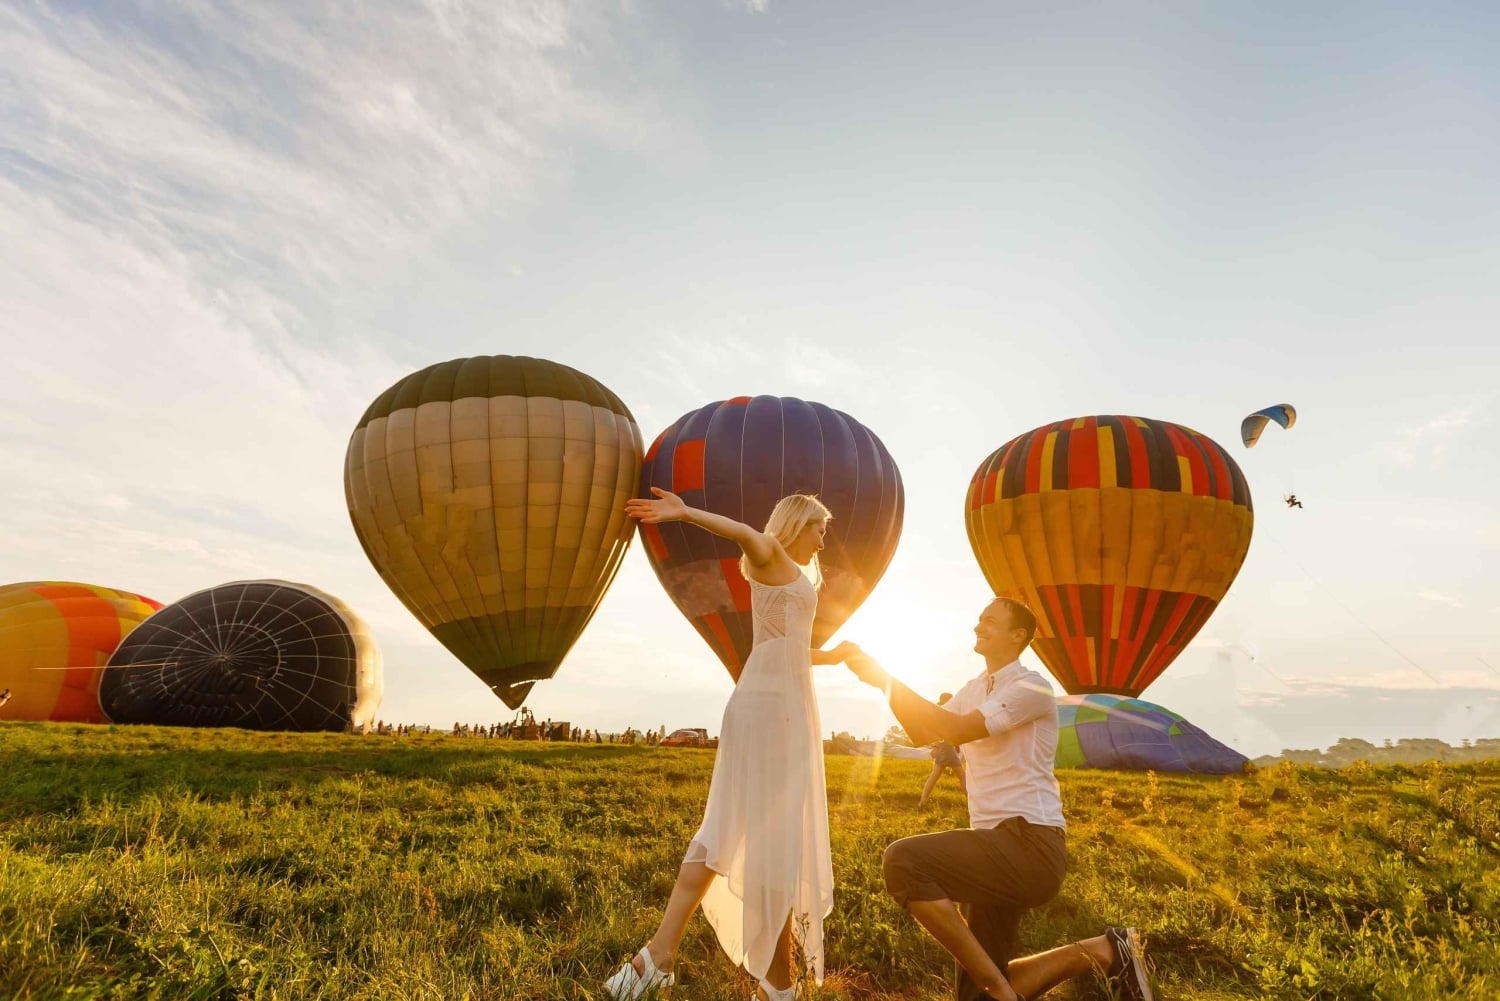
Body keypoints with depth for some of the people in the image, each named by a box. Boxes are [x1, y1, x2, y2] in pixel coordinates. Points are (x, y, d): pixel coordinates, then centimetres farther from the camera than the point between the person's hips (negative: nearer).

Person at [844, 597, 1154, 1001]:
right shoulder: (975, 689, 16)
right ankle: (1105, 951, 21)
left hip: (1030, 845, -9)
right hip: (999, 847, 9)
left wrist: (887, 679, -21)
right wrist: (887, 683, -2)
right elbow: (922, 734, 12)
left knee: (904, 859, -28)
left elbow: (957, 730, -23)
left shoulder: (1031, 687, -11)